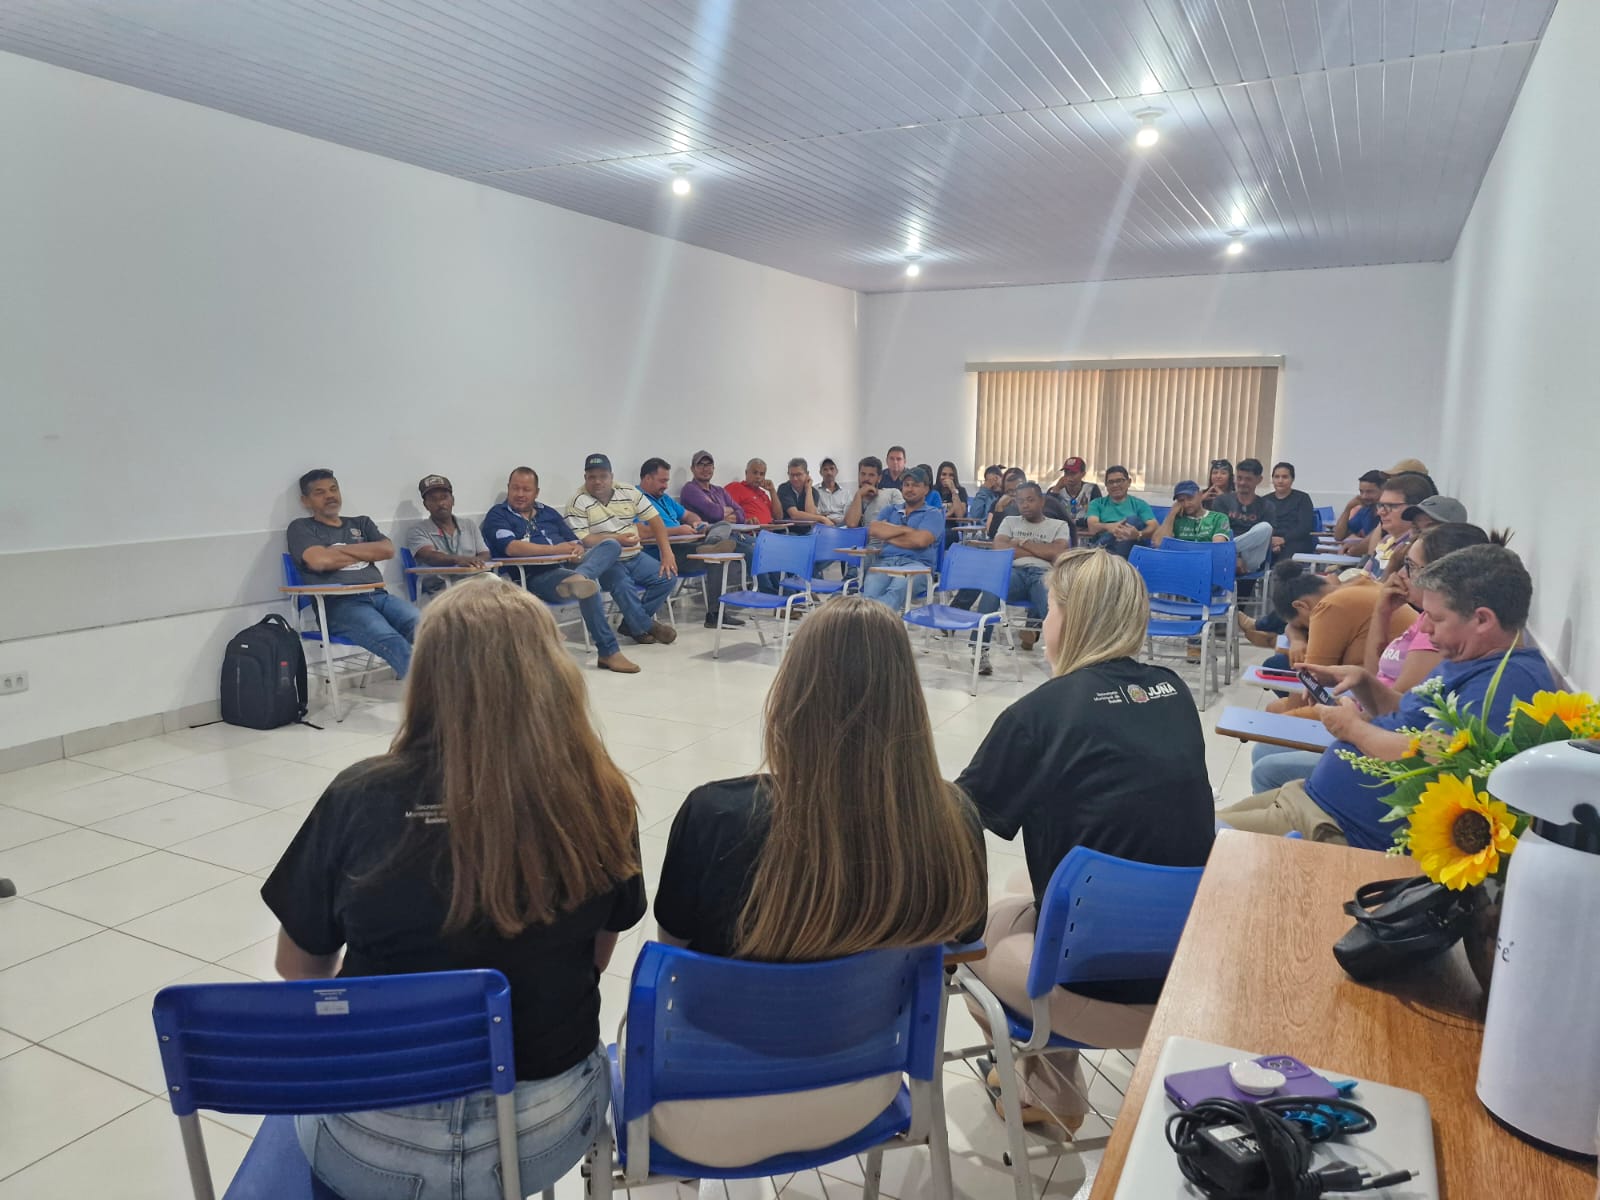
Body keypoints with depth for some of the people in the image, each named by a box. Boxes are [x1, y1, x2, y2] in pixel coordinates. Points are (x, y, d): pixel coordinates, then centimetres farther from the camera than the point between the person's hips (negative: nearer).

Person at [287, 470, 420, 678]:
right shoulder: (301, 527, 15)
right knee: (392, 641, -35)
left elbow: (387, 550, 10)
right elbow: (320, 560, -4)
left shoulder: (361, 523, 28)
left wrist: (342, 550, 5)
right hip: (338, 604, -4)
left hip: (378, 596, 4)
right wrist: (367, 553, 9)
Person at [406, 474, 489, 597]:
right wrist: (458, 559, -32)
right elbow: (430, 556, -10)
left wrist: (474, 562, -14)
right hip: (439, 590, -4)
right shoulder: (418, 532, 9)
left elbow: (485, 555, 12)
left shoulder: (470, 527, 23)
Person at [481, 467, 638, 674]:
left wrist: (578, 549, -6)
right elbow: (511, 548, -11)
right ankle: (608, 652, -32)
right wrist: (554, 549, -13)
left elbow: (575, 542, 20)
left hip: (567, 566, 6)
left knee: (611, 545, -17)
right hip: (535, 577, -6)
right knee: (589, 584, -34)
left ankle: (579, 577, -49)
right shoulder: (497, 515, 8)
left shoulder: (549, 513, 27)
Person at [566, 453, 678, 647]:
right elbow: (581, 540, -15)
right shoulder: (579, 503, -7)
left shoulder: (628, 492, 7)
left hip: (635, 557, 5)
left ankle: (631, 623, -2)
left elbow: (654, 520, 6)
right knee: (622, 584, -34)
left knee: (668, 577, -12)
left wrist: (667, 553, -4)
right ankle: (647, 626, -11)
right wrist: (616, 540, -25)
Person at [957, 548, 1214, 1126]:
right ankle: (1042, 1066, 38)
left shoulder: (1045, 710, -14)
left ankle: (1051, 1089, 31)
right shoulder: (1173, 692, 2)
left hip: (1104, 993, -6)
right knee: (1025, 887, 27)